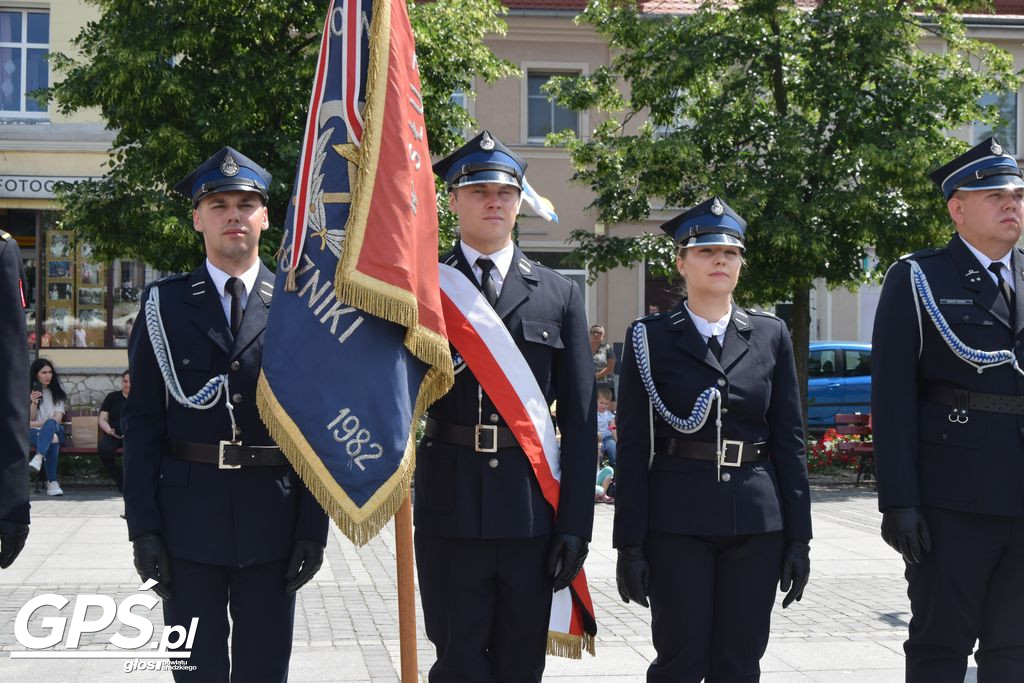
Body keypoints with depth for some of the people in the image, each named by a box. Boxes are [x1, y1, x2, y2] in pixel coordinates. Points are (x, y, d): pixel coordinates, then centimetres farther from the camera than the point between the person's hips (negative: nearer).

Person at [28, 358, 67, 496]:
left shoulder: (57, 393, 16)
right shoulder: (27, 393, 12)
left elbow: (57, 419, 2)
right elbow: (30, 420, 3)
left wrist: (36, 424, -9)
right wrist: (33, 403, -15)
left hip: (55, 431, 1)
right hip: (33, 434, -1)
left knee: (50, 424, -39)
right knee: (51, 441, -39)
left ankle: (38, 458, -64)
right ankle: (52, 482, -52)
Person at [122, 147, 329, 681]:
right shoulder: (165, 304, 4)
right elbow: (142, 421, 1)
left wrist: (313, 529, -2)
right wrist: (143, 525, -5)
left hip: (273, 518, 0)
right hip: (187, 517, 0)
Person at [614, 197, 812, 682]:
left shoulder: (770, 335, 8)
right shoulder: (651, 337, 1)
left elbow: (789, 439, 8)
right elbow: (633, 446, -1)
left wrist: (797, 535, 4)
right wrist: (630, 542, -5)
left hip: (756, 520, 3)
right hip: (676, 520, -2)